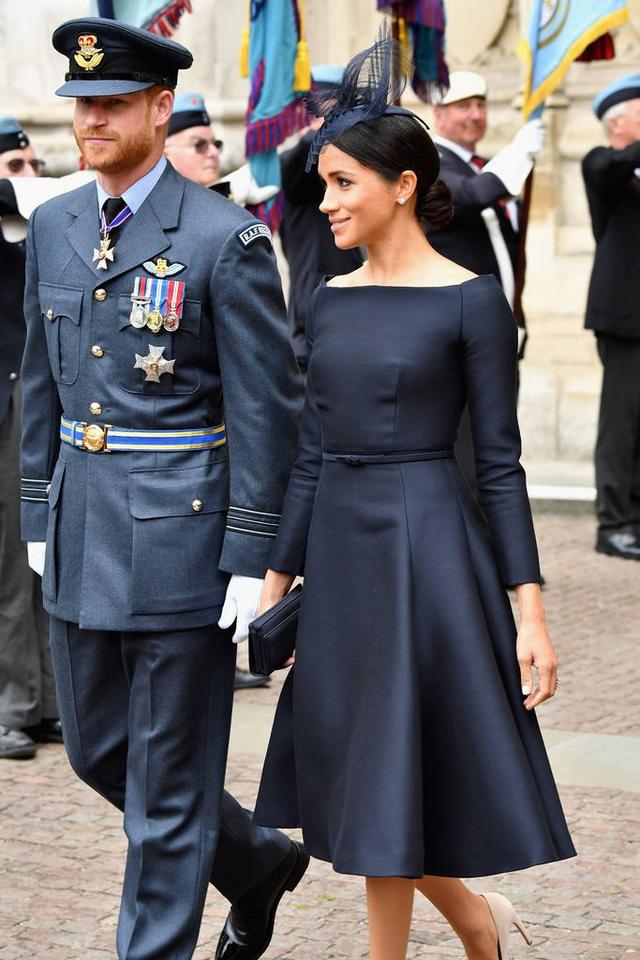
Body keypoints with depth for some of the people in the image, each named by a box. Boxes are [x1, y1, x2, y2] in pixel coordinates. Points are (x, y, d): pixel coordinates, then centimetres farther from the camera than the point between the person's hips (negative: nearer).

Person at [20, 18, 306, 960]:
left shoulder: (224, 238, -12)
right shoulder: (52, 227, 8)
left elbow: (265, 407, -11)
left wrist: (252, 559, -14)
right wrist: (40, 515, 14)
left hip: (180, 530, -7)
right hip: (82, 529, 7)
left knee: (168, 777, 3)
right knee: (97, 749, 17)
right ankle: (260, 862, 38)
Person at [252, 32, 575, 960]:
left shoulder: (470, 299, -7)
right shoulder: (331, 301, 9)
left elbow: (500, 457, -8)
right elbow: (313, 452, 12)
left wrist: (531, 610, -11)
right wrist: (276, 581, 10)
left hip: (428, 548, -6)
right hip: (340, 547, 6)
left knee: (393, 780, 0)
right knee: (358, 779, 11)